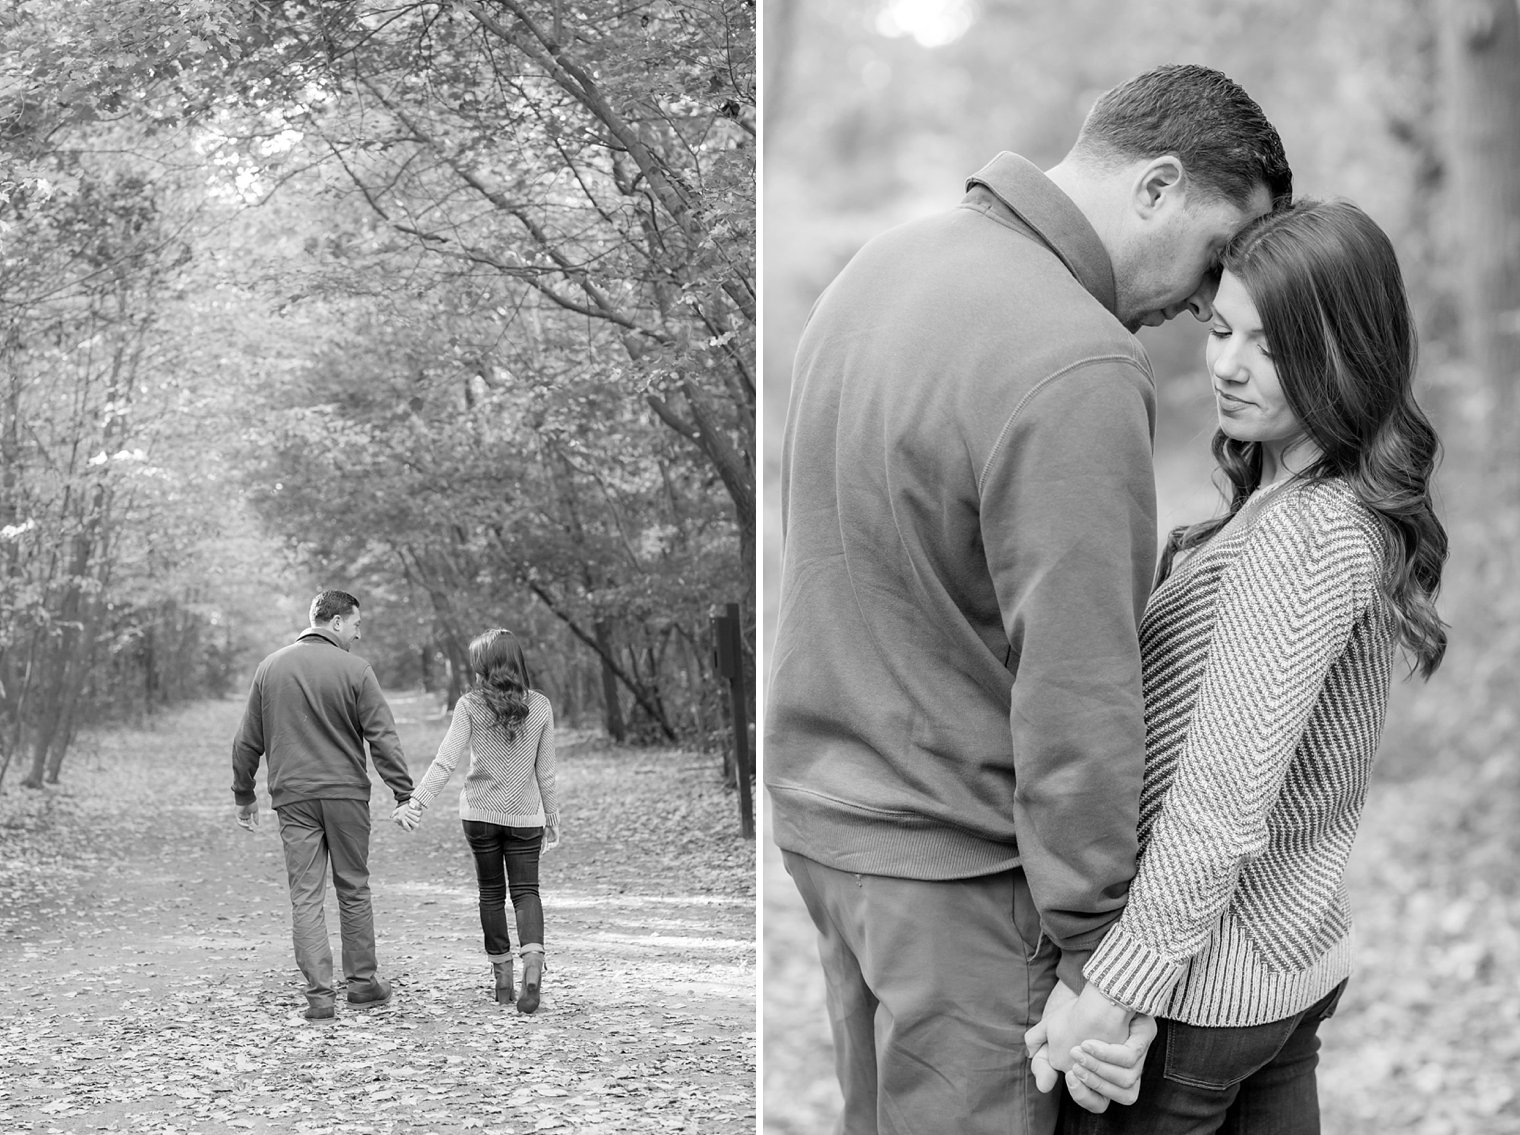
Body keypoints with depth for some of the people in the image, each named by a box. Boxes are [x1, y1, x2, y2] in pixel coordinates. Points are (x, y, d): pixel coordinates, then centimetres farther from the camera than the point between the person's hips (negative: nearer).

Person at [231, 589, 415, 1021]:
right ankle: (362, 981, 18)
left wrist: (244, 795, 21)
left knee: (305, 896, 2)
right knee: (353, 890, 11)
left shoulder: (270, 668, 7)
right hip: (346, 792, -2)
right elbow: (383, 738, -8)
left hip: (292, 797, 2)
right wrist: (404, 794, -6)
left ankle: (319, 993, -4)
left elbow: (247, 741, 12)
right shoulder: (354, 670, -5)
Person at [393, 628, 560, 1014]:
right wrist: (552, 820, 12)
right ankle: (534, 959, -21)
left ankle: (503, 979, 12)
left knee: (491, 893, 12)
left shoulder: (470, 706, -8)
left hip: (480, 812, -1)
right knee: (526, 891, 5)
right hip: (525, 815, 1)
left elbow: (446, 761, -16)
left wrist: (417, 802, -18)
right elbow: (546, 773, 3)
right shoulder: (540, 707, -2)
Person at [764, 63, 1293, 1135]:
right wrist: (1097, 954, -16)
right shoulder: (1080, 371, -25)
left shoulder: (890, 258, 3)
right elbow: (1077, 694, -24)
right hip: (952, 863, -9)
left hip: (818, 804, 9)